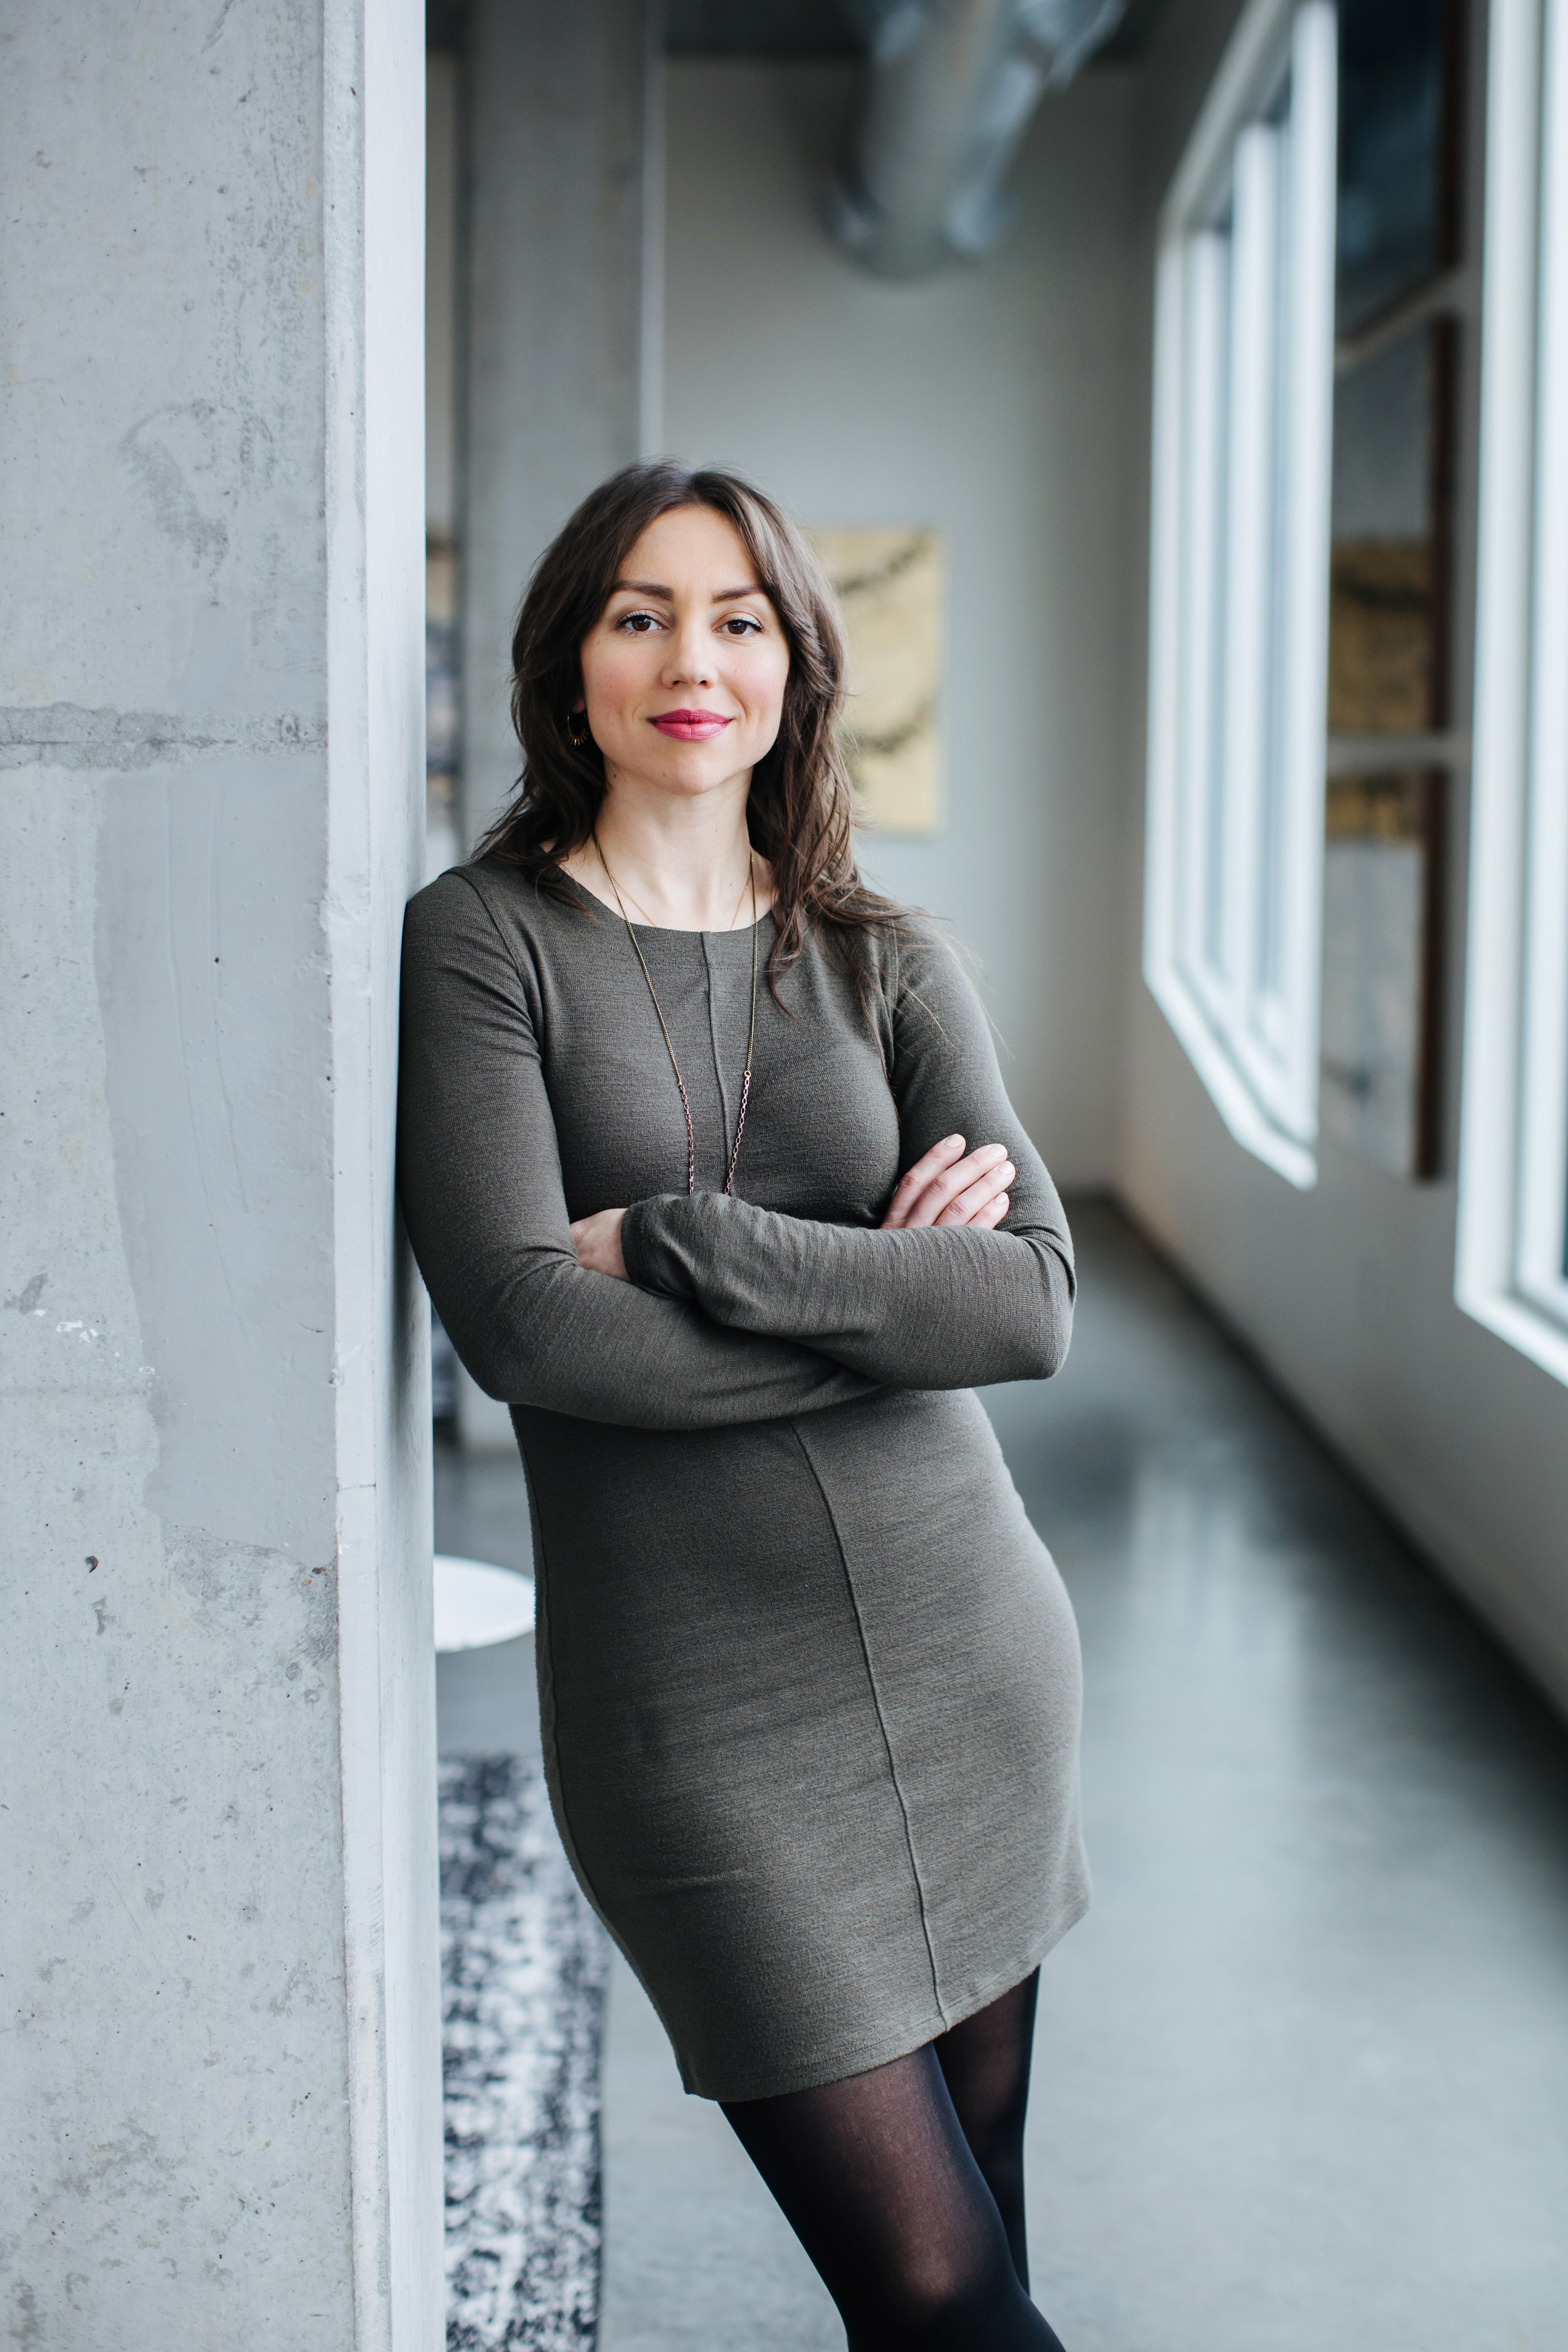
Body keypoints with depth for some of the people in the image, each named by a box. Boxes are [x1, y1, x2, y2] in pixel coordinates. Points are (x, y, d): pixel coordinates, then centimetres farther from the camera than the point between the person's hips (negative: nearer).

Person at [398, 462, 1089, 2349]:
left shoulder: (887, 965, 7)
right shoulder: (482, 939, -3)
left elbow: (1037, 1302, -7)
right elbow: (519, 1323, -16)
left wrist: (678, 1242, -15)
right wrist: (893, 1300, -12)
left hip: (962, 1640, 4)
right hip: (695, 1697, -3)